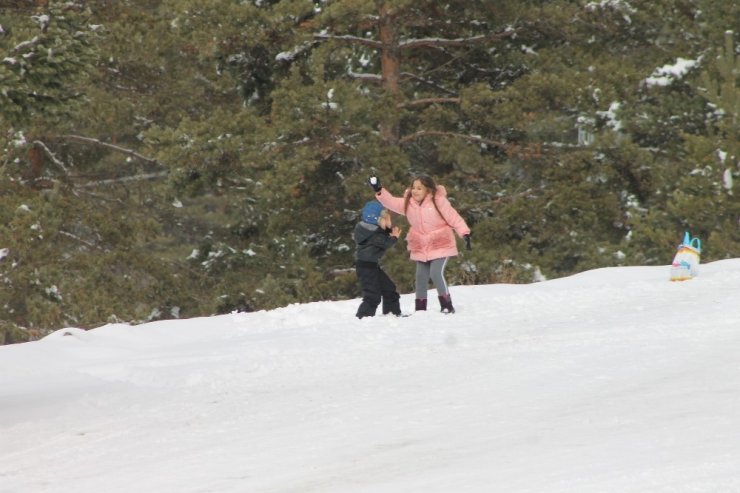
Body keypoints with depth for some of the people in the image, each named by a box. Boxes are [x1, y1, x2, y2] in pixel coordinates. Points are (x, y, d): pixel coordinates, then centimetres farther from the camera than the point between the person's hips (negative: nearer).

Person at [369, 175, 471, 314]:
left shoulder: (438, 201, -14)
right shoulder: (408, 203, 0)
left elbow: (454, 218, -12)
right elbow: (391, 202, -8)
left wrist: (465, 233, -19)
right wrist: (379, 191, -24)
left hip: (440, 245, -6)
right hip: (420, 248, 6)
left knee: (436, 274, -18)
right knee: (421, 277, 8)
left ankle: (447, 306, -7)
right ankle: (420, 309, 19)